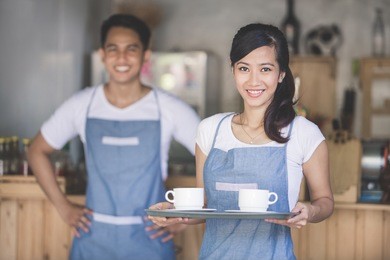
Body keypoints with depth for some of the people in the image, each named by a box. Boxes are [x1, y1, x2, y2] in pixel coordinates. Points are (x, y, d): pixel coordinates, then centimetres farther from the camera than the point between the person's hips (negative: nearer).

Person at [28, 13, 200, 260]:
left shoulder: (170, 109, -7)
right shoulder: (81, 105, -1)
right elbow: (38, 151, 12)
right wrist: (64, 207, 5)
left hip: (150, 239, -1)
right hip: (93, 236, 1)